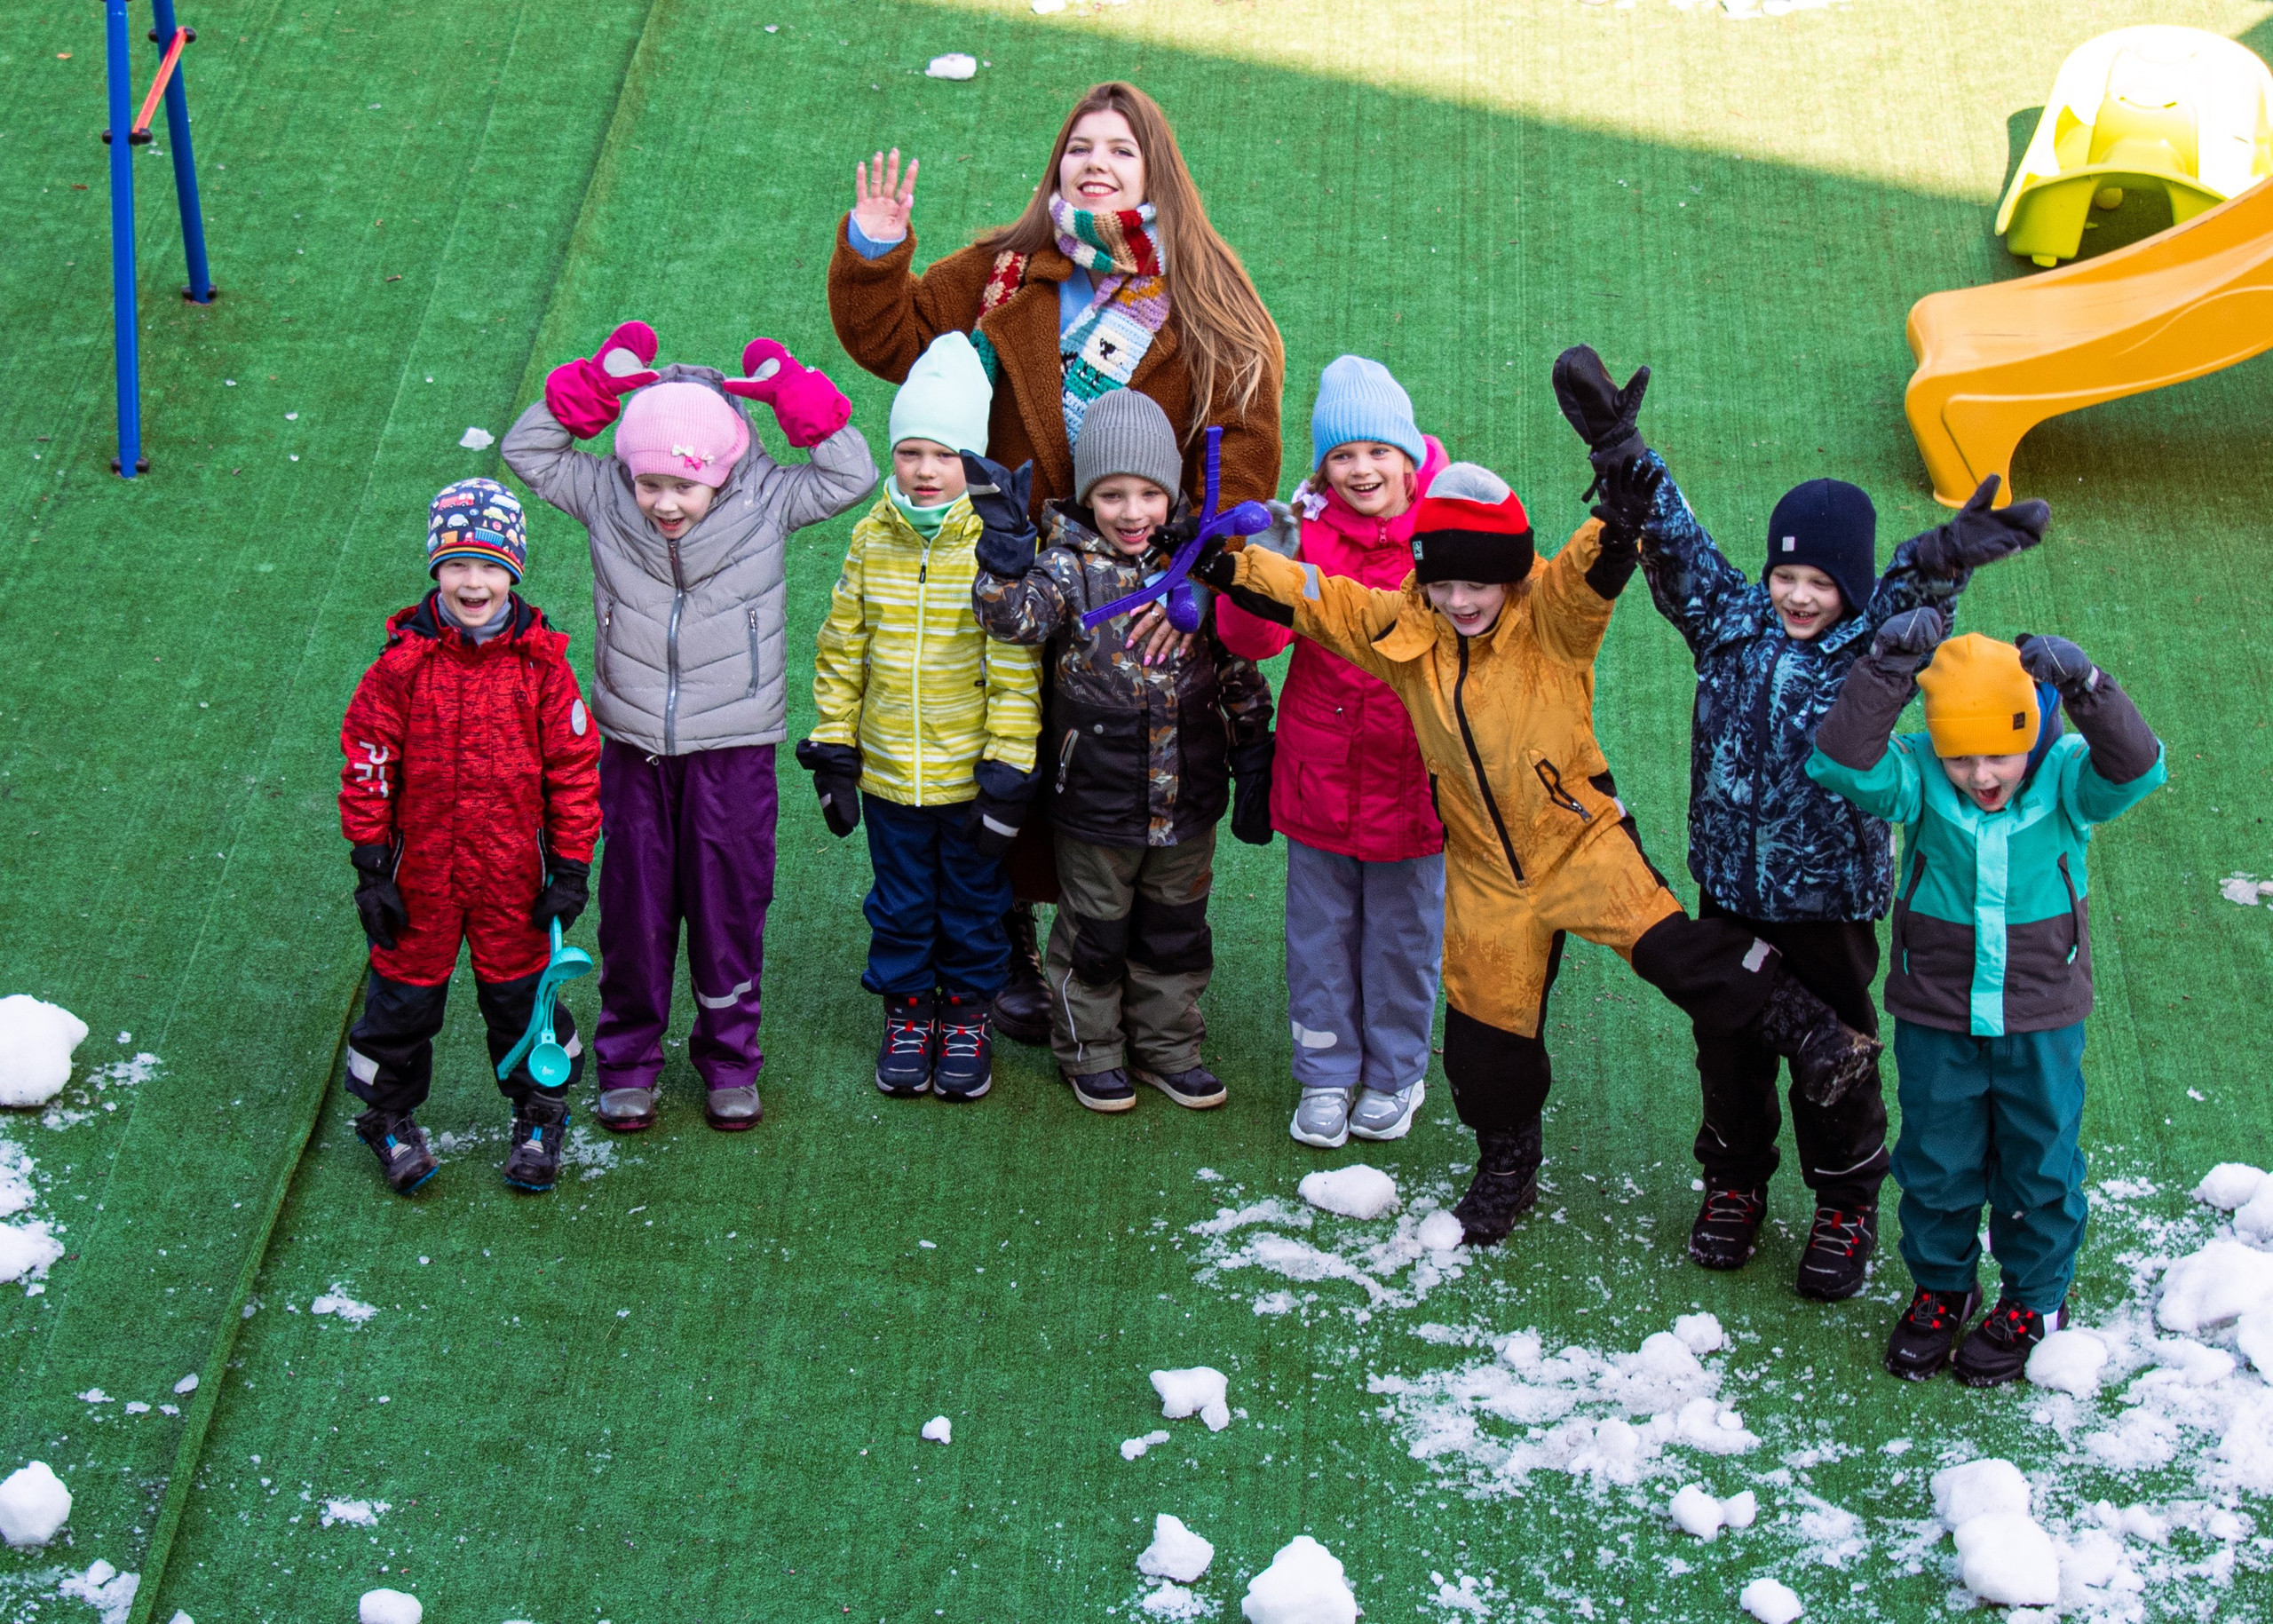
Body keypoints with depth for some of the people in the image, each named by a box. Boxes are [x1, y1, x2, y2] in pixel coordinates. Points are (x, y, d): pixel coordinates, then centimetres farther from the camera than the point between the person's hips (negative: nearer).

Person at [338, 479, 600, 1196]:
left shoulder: (541, 663, -7)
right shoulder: (403, 661, -9)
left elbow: (575, 768, -1)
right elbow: (366, 766, -4)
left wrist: (571, 872, -1)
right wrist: (372, 870, -4)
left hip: (513, 876, 0)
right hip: (420, 874, 0)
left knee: (519, 995, 13)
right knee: (404, 996, 12)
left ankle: (540, 1115, 35)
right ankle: (389, 1116, 34)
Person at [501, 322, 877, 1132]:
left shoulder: (765, 503, -8)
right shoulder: (606, 501, -5)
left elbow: (853, 477, -6)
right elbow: (525, 451, 1)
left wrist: (795, 395, -14)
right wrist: (595, 384, -11)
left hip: (733, 747, -1)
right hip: (633, 746, 1)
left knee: (728, 905, 7)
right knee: (633, 906, 9)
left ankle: (729, 1060, 24)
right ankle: (627, 1060, 23)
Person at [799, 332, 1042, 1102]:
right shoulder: (872, 538, -2)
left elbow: (1016, 666, -12)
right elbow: (841, 650, 6)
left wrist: (1008, 769, -13)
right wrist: (833, 747, 6)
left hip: (970, 775, -3)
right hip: (889, 773, 3)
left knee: (973, 901, 13)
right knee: (900, 901, 15)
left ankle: (968, 1011, 30)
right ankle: (907, 1009, 32)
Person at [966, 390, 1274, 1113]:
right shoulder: (1069, 567, -9)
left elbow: (1240, 675, 7)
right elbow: (1014, 616, -29)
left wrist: (1254, 768, 7)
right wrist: (1006, 537, -41)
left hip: (1187, 799, 3)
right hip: (1096, 800, -3)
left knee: (1177, 932, 16)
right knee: (1095, 933, 11)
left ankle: (1167, 1046, 32)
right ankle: (1089, 1050, 27)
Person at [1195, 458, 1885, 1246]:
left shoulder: (1553, 620, -14)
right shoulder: (1403, 633, -4)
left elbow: (1597, 566, -32)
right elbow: (1309, 596, -3)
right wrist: (1227, 563, -16)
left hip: (1578, 836, -4)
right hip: (1485, 870, 4)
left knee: (1667, 943, -26)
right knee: (1485, 1029, 12)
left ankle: (1809, 1031, -19)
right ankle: (1506, 1167, 34)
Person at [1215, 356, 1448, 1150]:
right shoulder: (1306, 529, -4)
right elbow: (1249, 637, -13)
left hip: (1411, 779, -2)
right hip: (1319, 772, 2)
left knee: (1403, 934, 13)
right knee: (1321, 929, 13)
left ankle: (1395, 1076, 31)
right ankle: (1326, 1075, 29)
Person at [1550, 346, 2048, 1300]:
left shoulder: (1873, 644, -12)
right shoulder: (1729, 620, -3)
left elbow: (1912, 593, -32)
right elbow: (1675, 541, -10)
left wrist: (1950, 552, -54)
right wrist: (1621, 454, -24)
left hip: (1831, 894, -3)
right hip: (1729, 886, 3)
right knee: (1728, 1048, 16)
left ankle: (1846, 1204, 29)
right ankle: (1734, 1182, 38)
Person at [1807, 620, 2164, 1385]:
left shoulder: (2066, 779, -15)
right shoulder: (1920, 779, -14)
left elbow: (2134, 770, -34)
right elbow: (1842, 763, -30)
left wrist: (2085, 688, -46)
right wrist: (1886, 669, -38)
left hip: (2040, 1024, -1)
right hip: (1937, 1020, 1)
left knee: (2039, 1164, 14)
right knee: (1935, 1164, 15)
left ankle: (2035, 1301, 33)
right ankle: (1940, 1288, 37)